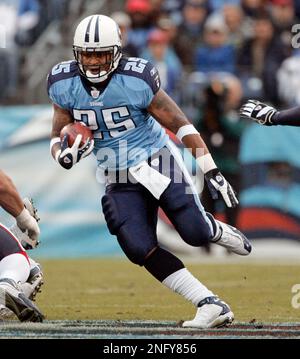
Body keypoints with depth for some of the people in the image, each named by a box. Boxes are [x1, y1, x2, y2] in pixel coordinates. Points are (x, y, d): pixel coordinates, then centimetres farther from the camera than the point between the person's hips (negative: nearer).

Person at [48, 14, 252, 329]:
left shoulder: (136, 79, -19)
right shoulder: (64, 84, -8)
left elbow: (179, 124, -12)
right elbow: (58, 136, 2)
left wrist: (211, 170, -12)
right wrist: (64, 155, -23)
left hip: (157, 159, -3)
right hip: (119, 179, 4)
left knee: (195, 232, -16)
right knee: (140, 250, -13)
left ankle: (227, 235, 24)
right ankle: (211, 306, -6)